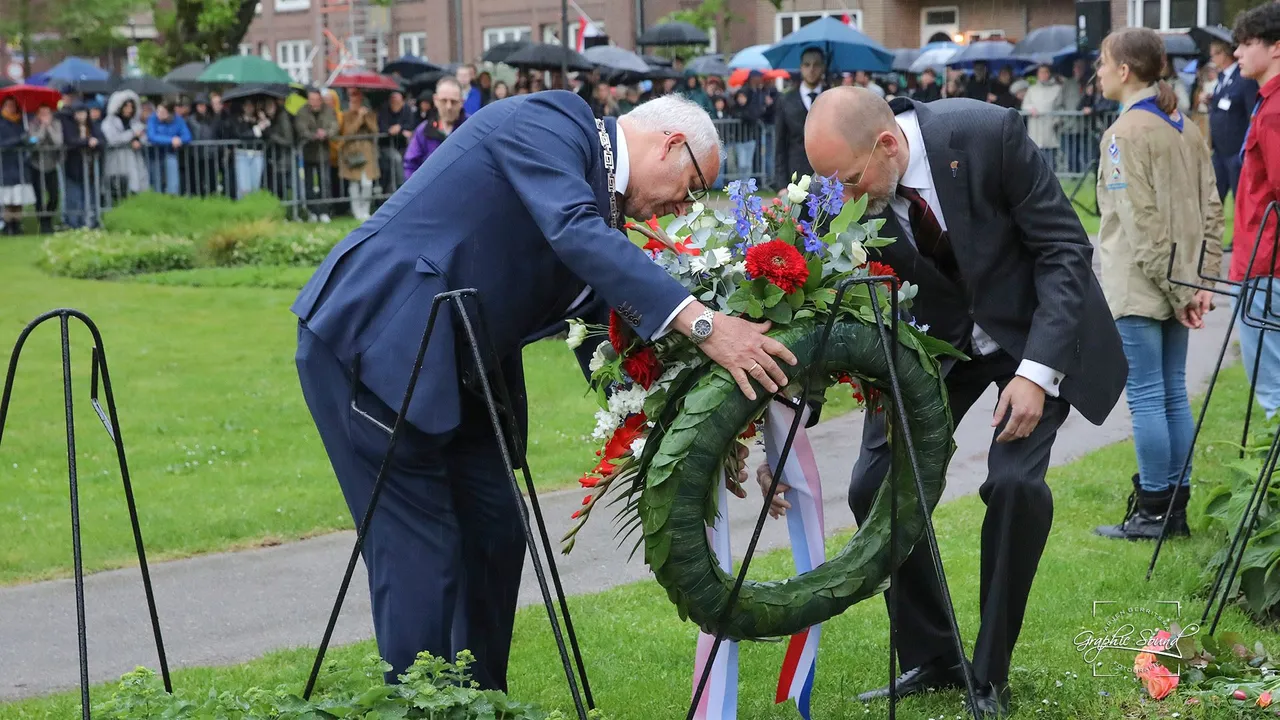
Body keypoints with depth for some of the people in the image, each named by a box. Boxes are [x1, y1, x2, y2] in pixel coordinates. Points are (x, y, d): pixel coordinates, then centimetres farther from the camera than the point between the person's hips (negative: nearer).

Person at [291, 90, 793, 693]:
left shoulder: (600, 202, 14)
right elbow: (574, 231, -30)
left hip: (449, 368, 10)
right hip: (372, 341, -10)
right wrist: (701, 322, -35)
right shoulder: (548, 120, -12)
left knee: (495, 537, 10)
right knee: (422, 553, -8)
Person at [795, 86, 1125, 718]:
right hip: (935, 333, 4)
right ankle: (929, 661, 12)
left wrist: (1037, 371, -27)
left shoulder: (987, 134, -29)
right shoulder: (849, 194, -18)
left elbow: (1065, 248, -21)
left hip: (1035, 327, -4)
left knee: (1016, 483, -21)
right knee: (875, 488, -6)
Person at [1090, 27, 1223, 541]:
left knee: (1145, 397, -3)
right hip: (1179, 285, 8)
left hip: (1140, 287, -8)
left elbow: (1143, 220, -17)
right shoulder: (1186, 128, 11)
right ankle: (1176, 507, 16)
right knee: (1174, 394, 12)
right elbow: (1211, 209, 9)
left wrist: (1175, 289, -14)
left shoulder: (1126, 132, -13)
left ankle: (1153, 512, 1)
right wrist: (1202, 281, 7)